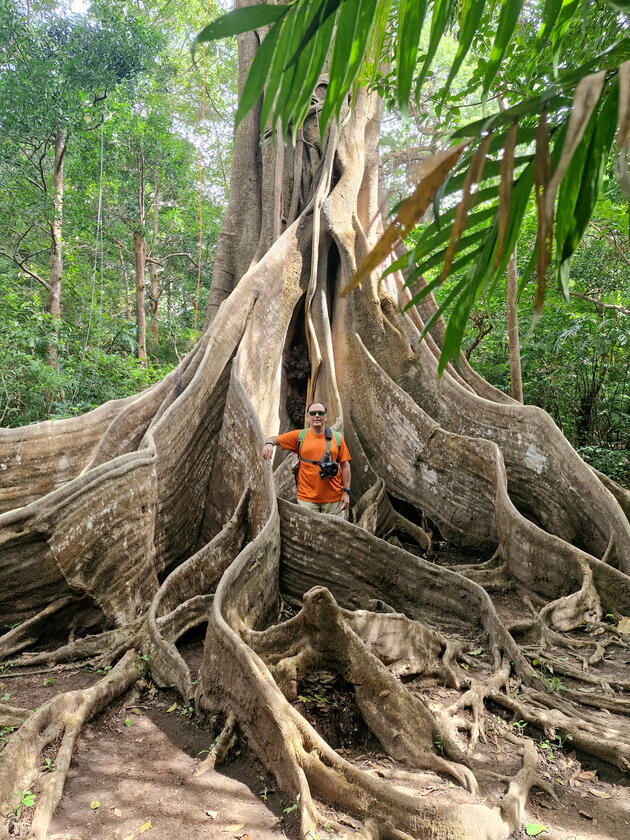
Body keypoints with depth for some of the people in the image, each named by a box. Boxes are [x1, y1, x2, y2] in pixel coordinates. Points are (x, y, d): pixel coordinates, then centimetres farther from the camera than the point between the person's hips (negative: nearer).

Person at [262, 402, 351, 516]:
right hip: (307, 497, -1)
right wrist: (269, 443, -21)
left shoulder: (337, 438, 5)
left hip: (333, 498, 1)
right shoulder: (299, 436, 3)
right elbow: (275, 439, 4)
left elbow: (345, 466, 6)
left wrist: (346, 492, 1)